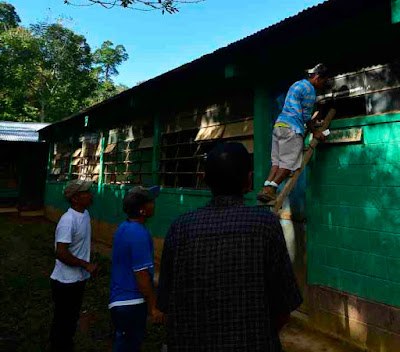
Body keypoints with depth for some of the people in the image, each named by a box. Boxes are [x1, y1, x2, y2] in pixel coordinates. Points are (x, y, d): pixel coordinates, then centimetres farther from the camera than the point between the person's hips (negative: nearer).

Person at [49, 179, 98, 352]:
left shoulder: (85, 214, 2)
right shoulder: (68, 221, -25)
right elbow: (61, 253, -28)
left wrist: (88, 266, 12)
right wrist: (87, 265, -21)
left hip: (79, 279, 9)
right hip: (66, 281, -9)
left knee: (72, 318, 24)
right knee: (62, 321, 10)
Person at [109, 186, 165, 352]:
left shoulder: (123, 227, 4)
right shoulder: (139, 234, -26)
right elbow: (142, 276, -24)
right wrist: (153, 307, -14)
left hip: (119, 300, 9)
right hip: (132, 303, -9)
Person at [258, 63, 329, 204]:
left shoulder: (297, 84, 24)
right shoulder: (309, 89, -4)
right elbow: (306, 116, -3)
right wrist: (315, 132, 10)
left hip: (279, 125, 9)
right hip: (292, 129, -9)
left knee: (277, 162, 4)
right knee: (289, 163, -8)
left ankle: (266, 188, -6)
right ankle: (270, 190, -15)